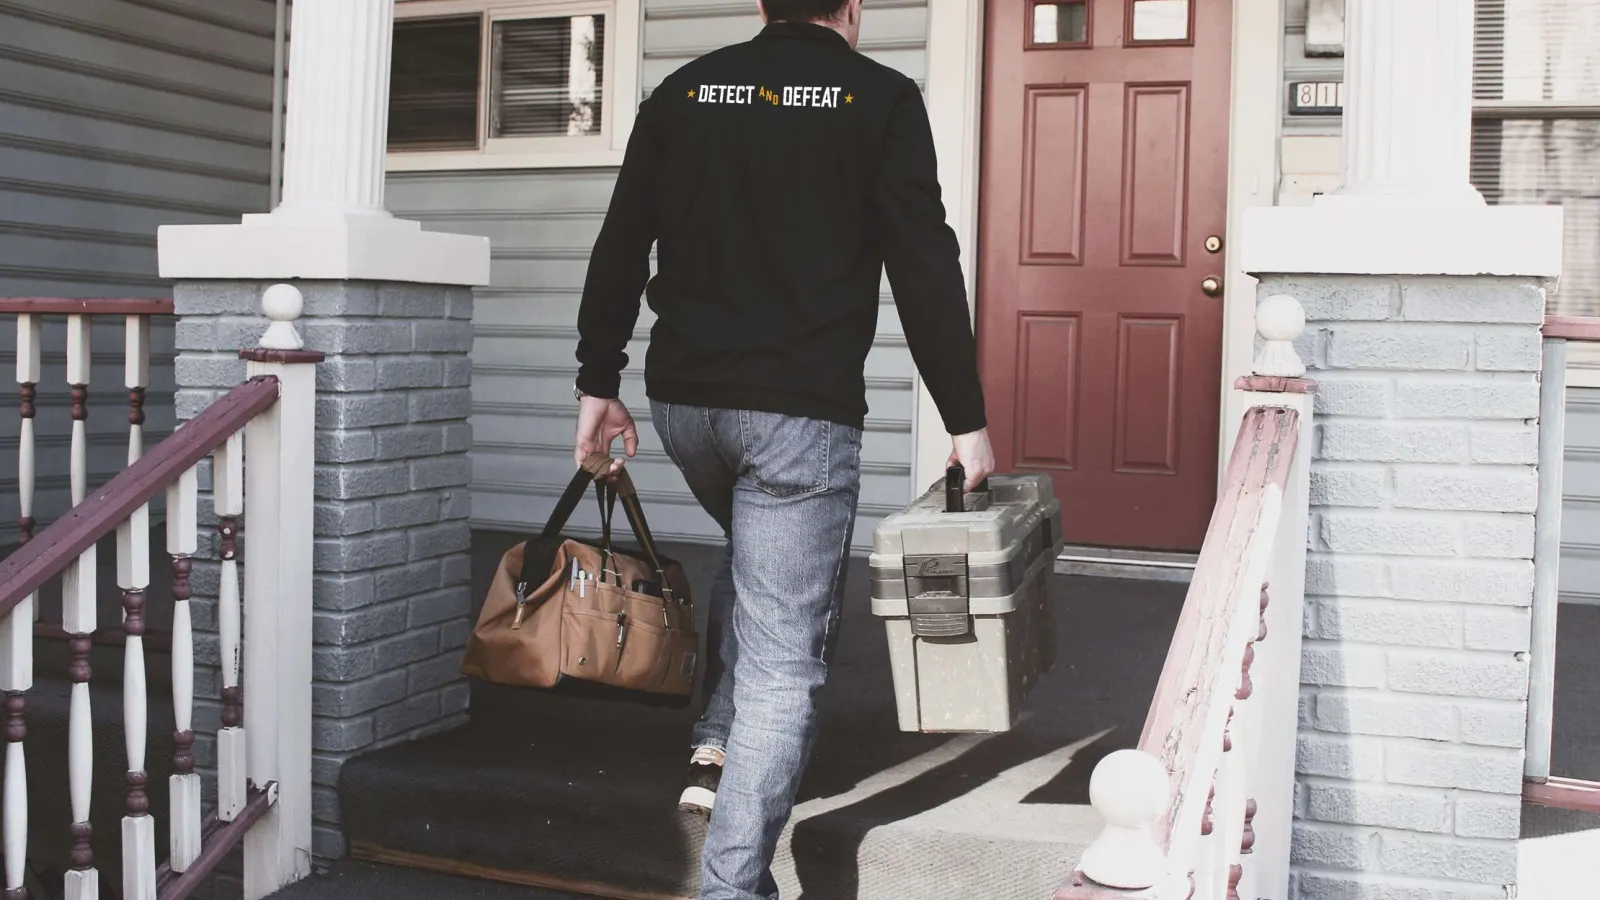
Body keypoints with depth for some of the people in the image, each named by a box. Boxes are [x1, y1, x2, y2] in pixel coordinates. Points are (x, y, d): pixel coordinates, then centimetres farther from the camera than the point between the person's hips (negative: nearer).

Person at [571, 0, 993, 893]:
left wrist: (598, 383, 17)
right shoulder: (881, 98, -1)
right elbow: (926, 270, -6)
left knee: (755, 557, 33)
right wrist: (968, 422, -2)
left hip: (683, 399, 5)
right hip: (802, 410, -5)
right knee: (784, 666, 0)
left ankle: (719, 745, 24)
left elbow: (618, 252, 10)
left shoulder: (684, 91, 10)